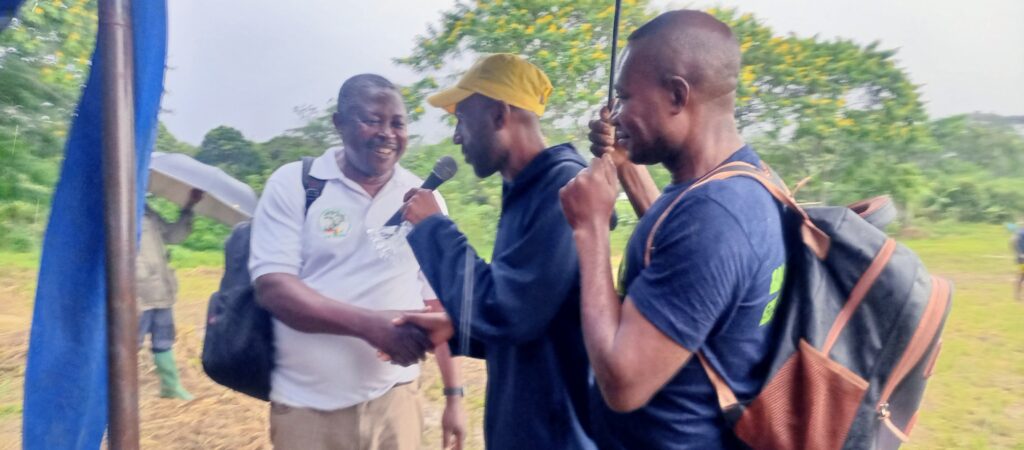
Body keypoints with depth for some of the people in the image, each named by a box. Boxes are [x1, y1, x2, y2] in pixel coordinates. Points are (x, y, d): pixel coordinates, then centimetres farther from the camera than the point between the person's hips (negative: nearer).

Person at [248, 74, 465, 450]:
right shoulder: (292, 184, -4)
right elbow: (271, 287, -11)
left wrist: (453, 394, 5)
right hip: (307, 407, -2)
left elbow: (439, 302, 6)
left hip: (394, 401, 2)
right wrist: (367, 323, -24)